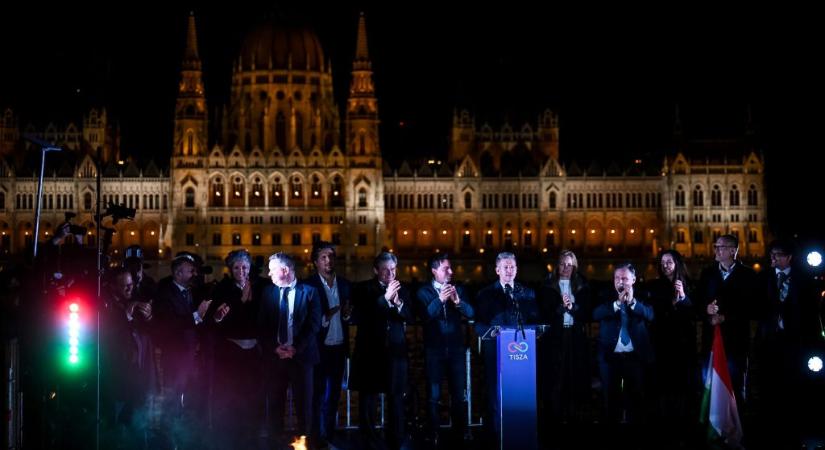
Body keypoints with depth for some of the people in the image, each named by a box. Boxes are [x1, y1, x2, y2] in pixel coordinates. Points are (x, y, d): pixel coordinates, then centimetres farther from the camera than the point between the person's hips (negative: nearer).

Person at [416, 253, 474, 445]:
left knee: (459, 394, 6)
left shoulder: (458, 289, 7)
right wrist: (439, 300, -27)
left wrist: (458, 301, -21)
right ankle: (434, 435, 9)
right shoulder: (424, 292, -1)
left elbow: (470, 313, -4)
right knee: (433, 395, 4)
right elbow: (424, 316, -16)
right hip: (434, 350, -2)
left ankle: (459, 435, 14)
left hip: (456, 348, 2)